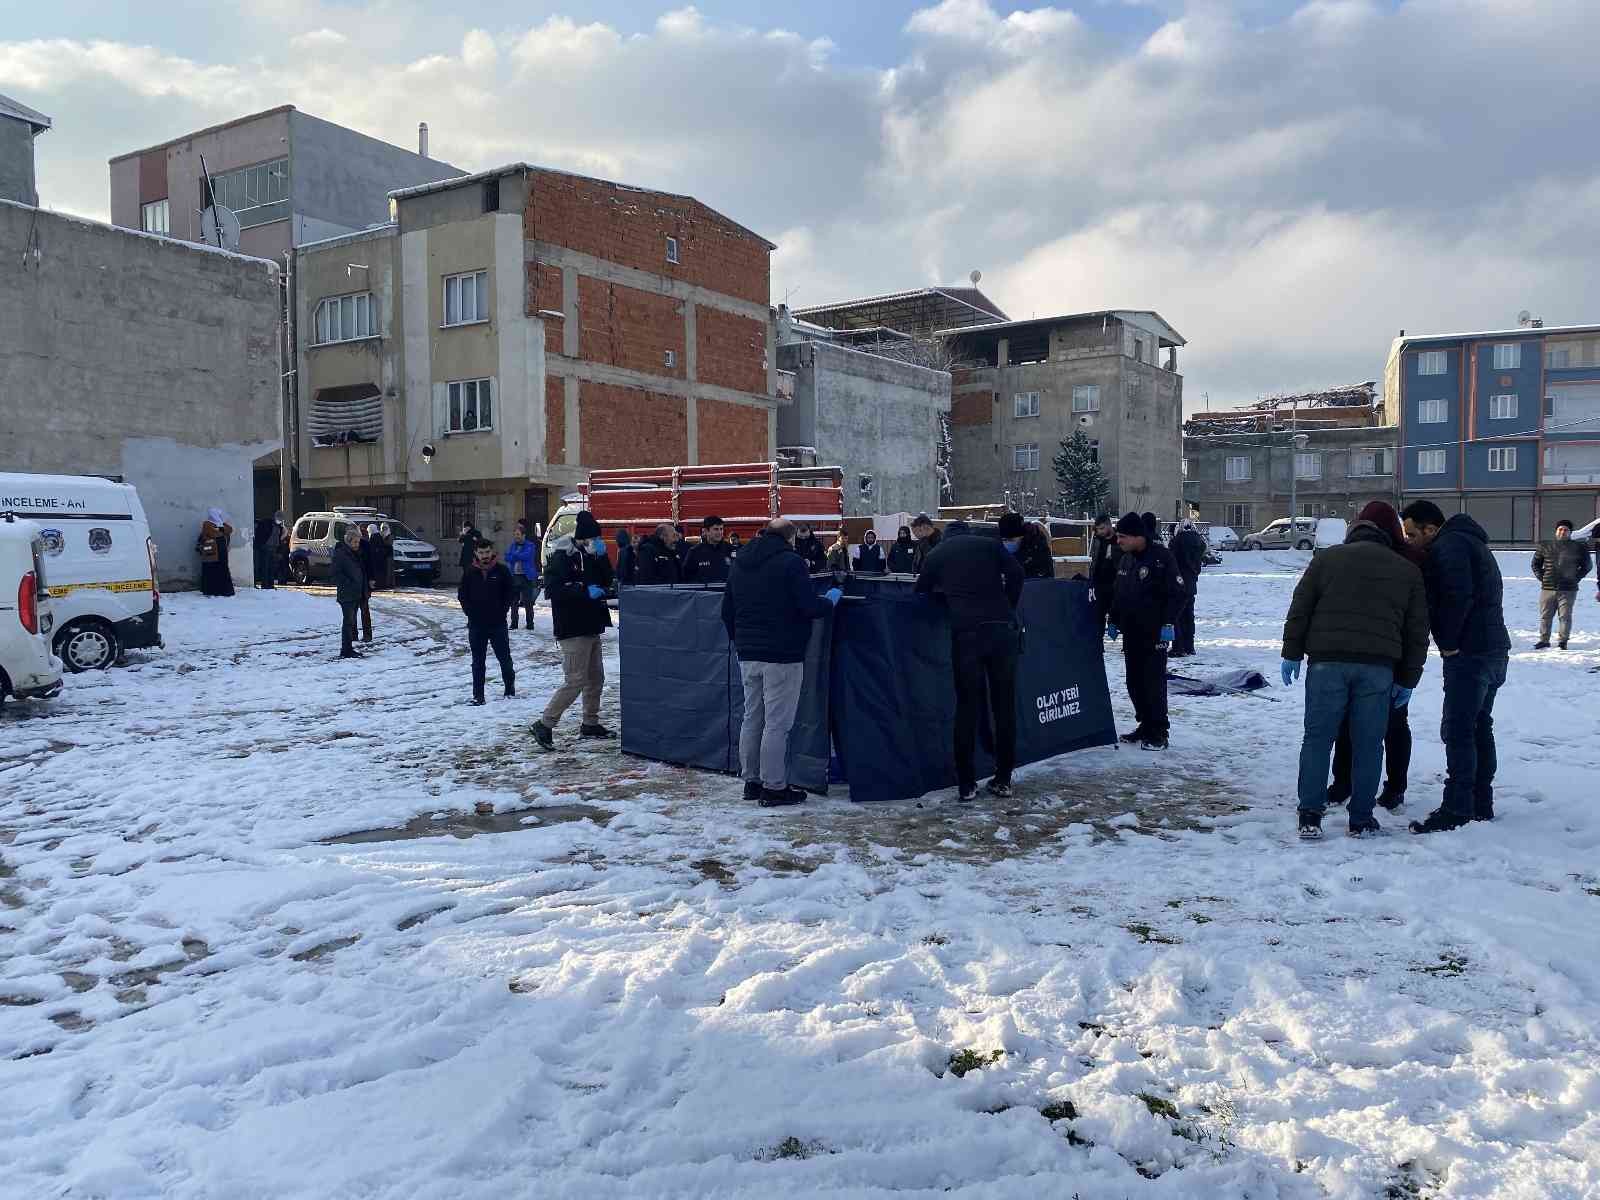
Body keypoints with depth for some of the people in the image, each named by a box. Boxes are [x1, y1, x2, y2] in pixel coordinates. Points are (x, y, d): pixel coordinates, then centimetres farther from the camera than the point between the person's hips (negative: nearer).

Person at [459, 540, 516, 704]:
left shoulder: (501, 570, -3)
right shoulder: (470, 572, 1)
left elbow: (512, 592, 2)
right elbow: (462, 594, 9)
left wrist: (502, 610, -4)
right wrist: (470, 611, -1)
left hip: (498, 623, -1)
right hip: (476, 624, 1)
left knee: (504, 657, 5)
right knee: (478, 661, 6)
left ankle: (510, 689, 20)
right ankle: (478, 695, 11)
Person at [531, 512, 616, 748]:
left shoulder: (590, 555, 13)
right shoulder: (561, 558, -12)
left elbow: (607, 580, 12)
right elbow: (553, 590, -21)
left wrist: (602, 557, -2)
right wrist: (585, 591, -26)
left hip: (591, 627, 9)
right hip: (573, 630, -9)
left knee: (595, 678, 14)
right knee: (575, 681, -11)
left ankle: (590, 724, 26)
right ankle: (544, 725, -3)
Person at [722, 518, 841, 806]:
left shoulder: (740, 562, 14)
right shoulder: (790, 561, -10)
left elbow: (727, 610, 18)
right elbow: (810, 607, -16)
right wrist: (831, 600, 4)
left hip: (748, 655, 7)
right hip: (782, 656, -7)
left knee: (752, 718, 14)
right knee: (777, 723, -3)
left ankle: (751, 781, 21)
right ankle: (774, 788, 1)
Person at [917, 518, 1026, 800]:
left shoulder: (935, 555, 16)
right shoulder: (989, 544, 15)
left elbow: (922, 592, 17)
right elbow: (1016, 574, 4)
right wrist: (1007, 611, 13)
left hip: (965, 632, 0)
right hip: (1002, 628, 1)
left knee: (967, 706, 7)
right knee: (1004, 705, 10)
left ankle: (966, 784, 8)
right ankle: (1003, 779, 14)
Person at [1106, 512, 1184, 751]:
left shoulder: (1161, 557, -11)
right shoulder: (1126, 560, 12)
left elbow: (1177, 593, -13)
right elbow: (1118, 594, 22)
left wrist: (1168, 623, -18)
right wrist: (1113, 621, 17)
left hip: (1154, 633, -8)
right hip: (1131, 632, 8)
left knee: (1153, 682, -6)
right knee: (1134, 682, 11)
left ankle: (1159, 731, 2)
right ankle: (1145, 725, 22)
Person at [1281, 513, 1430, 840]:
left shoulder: (1326, 558, 11)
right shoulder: (1408, 571, 16)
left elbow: (1299, 610, 4)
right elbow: (1418, 631, 15)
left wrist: (1292, 653, 8)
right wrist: (1407, 680, 19)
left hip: (1327, 660, -1)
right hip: (1378, 667, 1)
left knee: (1317, 738, 5)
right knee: (1367, 744, 8)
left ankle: (1310, 816, 4)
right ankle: (1361, 820, 13)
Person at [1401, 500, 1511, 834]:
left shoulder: (1449, 545, -12)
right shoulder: (1470, 543, 22)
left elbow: (1458, 596, -24)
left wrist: (1448, 641, -15)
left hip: (1469, 653, -11)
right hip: (1494, 650, 11)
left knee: (1458, 731, -9)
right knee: (1479, 728, 16)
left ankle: (1457, 811, -7)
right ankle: (1481, 805, 23)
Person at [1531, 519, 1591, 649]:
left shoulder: (1578, 548, 5)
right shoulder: (1545, 546, 8)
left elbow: (1586, 566, 13)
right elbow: (1535, 563, 17)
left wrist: (1576, 578, 3)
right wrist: (1541, 577, 6)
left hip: (1568, 589, -2)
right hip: (1547, 588, 2)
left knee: (1565, 616, 0)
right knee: (1545, 616, 5)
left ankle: (1562, 641, 7)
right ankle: (1544, 641, 13)